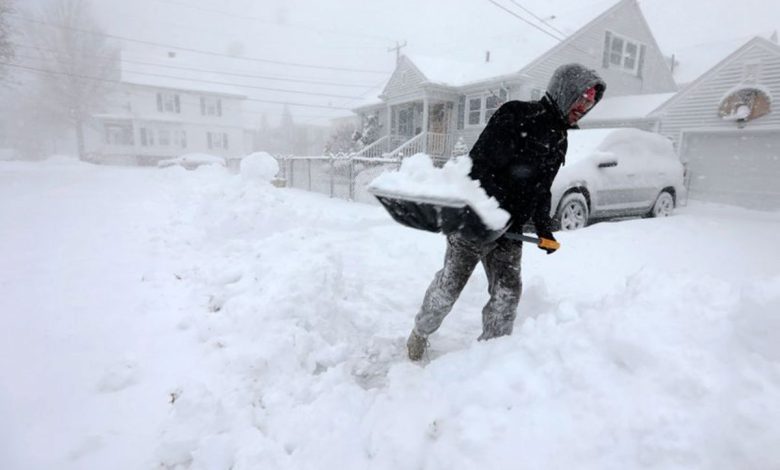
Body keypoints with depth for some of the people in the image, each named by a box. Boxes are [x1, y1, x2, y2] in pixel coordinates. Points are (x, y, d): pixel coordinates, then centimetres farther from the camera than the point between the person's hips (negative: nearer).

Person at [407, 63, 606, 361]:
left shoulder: (559, 140, 16)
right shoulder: (515, 115, -10)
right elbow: (479, 163, -18)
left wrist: (543, 228, 15)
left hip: (510, 231, 7)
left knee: (508, 292, 2)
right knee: (449, 285, 3)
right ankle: (420, 332, 29)